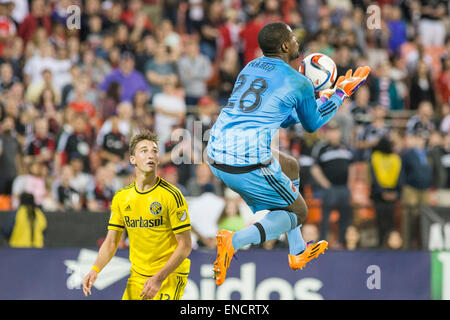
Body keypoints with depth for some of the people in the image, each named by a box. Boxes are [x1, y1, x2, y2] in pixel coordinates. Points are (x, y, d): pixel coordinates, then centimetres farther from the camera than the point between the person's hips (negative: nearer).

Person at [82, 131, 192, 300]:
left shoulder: (171, 195, -10)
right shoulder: (121, 197, 5)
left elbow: (185, 245, -11)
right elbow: (111, 242, 10)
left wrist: (159, 278, -20)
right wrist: (95, 269, -9)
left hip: (170, 275, -5)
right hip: (137, 277, 5)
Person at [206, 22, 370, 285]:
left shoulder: (251, 67, 17)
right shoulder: (298, 82, -4)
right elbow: (312, 125, 15)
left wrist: (323, 98, 41)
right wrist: (340, 94, 29)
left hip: (216, 156, 8)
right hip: (249, 164, -8)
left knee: (291, 167, 33)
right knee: (298, 213, 16)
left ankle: (298, 252, 41)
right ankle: (235, 242, -12)